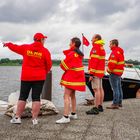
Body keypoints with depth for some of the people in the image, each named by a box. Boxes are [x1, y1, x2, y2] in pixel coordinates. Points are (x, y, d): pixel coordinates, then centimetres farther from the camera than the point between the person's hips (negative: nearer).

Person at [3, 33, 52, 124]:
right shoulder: (45, 51, -5)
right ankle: (35, 119, 3)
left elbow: (14, 47, 14)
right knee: (36, 98, 3)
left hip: (26, 77, 1)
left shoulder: (25, 48, 1)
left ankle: (17, 117, 10)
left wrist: (7, 44, 35)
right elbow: (49, 64, -3)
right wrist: (45, 72, 18)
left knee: (22, 97, 9)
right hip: (39, 78, -1)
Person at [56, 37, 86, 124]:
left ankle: (66, 117, -14)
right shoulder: (79, 54, 11)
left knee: (66, 96, -11)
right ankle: (73, 114, 27)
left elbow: (63, 65, -12)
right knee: (72, 95, 19)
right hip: (78, 76, 10)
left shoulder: (71, 54, -16)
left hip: (71, 77, -10)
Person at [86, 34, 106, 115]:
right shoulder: (102, 48, 18)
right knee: (100, 88, 12)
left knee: (96, 89, -11)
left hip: (96, 72, -10)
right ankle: (100, 106, 19)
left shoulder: (96, 47, -13)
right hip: (101, 72, 10)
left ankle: (96, 108, -11)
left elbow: (94, 61, -21)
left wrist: (91, 74, -22)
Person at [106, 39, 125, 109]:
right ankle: (119, 102, 23)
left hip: (114, 73, -10)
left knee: (115, 88, -8)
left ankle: (115, 104, -7)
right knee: (119, 88, 15)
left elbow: (112, 63, -24)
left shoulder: (115, 52, -17)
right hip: (119, 72, 10)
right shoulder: (120, 52, 15)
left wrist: (109, 70, -8)